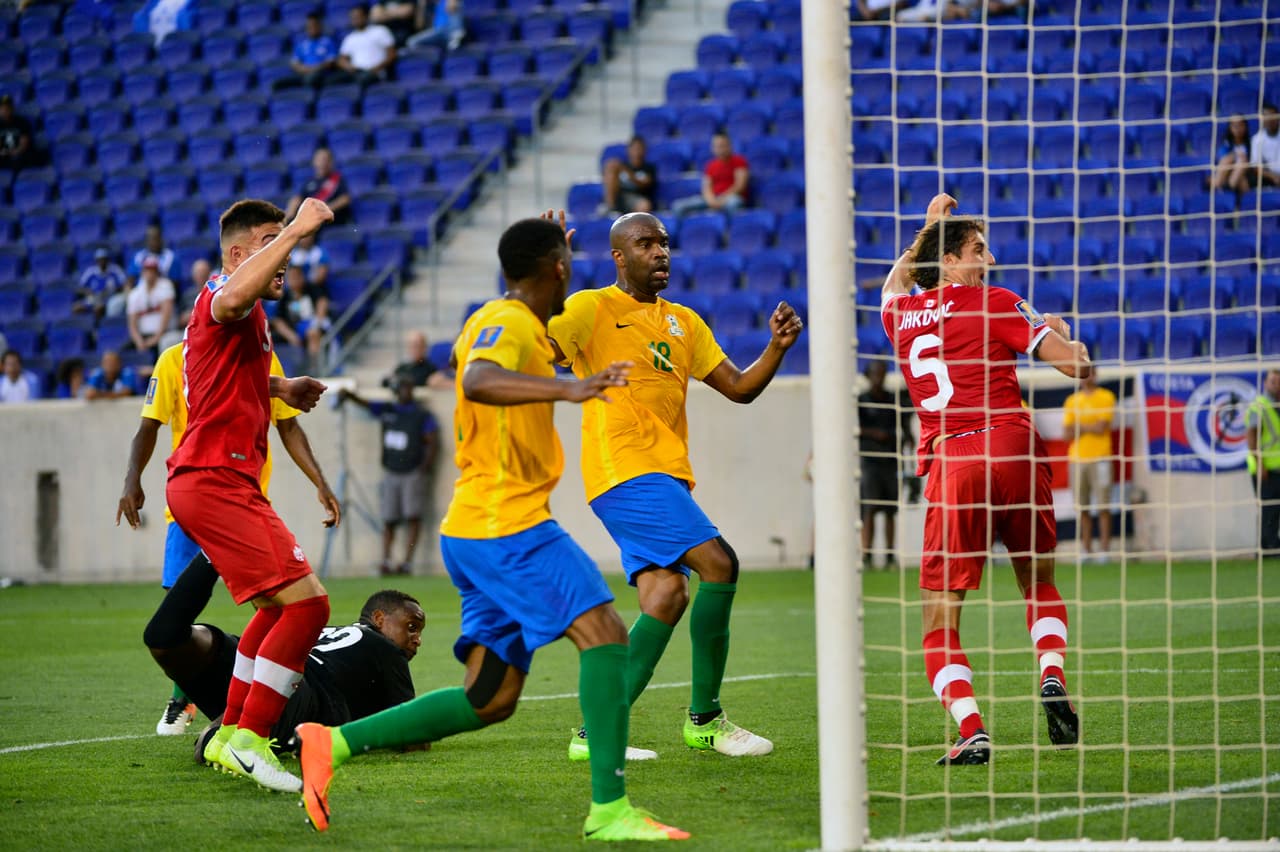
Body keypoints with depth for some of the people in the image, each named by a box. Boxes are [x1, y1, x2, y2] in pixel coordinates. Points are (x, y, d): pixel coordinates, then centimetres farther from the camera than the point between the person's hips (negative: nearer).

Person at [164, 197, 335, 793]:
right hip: (217, 480, -11)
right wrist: (295, 229, -34)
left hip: (219, 481, 11)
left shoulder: (242, 315, 22)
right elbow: (236, 296, -40)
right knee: (305, 602, -18)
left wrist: (279, 386, 28)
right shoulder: (221, 296, -12)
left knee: (280, 605, 24)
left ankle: (230, 734, 26)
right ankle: (249, 741, -16)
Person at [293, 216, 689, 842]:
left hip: (478, 530, 10)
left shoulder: (512, 323, 19)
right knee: (603, 631, -17)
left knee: (490, 700, 8)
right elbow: (478, 381, -34)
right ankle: (609, 808, -22)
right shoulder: (508, 323, -10)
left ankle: (335, 743, 8)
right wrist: (568, 389, -46)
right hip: (507, 525, -10)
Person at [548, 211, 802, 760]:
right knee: (717, 563, -18)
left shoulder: (683, 322, 21)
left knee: (666, 596, -5)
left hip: (666, 478, 8)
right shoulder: (592, 308, -1)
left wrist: (777, 347, 3)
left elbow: (739, 388, 20)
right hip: (625, 471, -8)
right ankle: (704, 718, -9)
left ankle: (596, 731, 0)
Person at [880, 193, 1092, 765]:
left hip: (949, 466, 1)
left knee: (939, 625, 4)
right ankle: (1052, 675, -2)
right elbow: (1077, 365, 0)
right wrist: (1065, 336, 21)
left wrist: (927, 230, 50)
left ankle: (972, 732, -17)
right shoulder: (994, 304, 4)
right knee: (1038, 585, 23)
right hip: (1014, 451, -1)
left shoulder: (899, 313, 15)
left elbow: (895, 283, 42)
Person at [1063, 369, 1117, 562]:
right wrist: (1091, 427, -6)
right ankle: (1086, 550, 5)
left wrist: (1079, 426, 1)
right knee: (1082, 508, 2)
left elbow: (1102, 428, -7)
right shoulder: (1072, 401, 14)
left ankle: (1105, 548, -5)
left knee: (1103, 507, -7)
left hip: (1099, 458, -3)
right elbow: (1069, 433, 7)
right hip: (1077, 458, 4)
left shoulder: (1106, 397, 3)